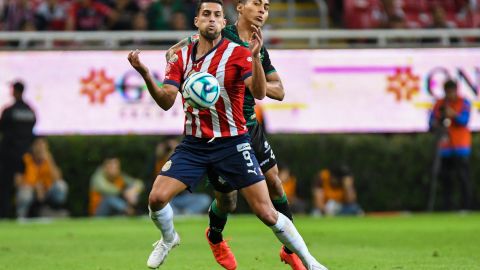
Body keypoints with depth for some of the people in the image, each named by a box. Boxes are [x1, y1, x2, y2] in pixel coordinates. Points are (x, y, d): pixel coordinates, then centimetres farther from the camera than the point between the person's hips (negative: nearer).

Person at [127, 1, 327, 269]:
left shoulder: (238, 53, -8)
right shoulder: (181, 57, 4)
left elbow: (259, 93, -22)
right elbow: (166, 101, -5)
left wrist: (255, 56, -37)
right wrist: (146, 75, -21)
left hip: (232, 143, -3)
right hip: (194, 144, 3)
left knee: (266, 212, -10)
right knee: (157, 197, -11)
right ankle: (169, 239, 22)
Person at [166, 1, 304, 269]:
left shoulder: (260, 50, 9)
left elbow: (279, 91, 7)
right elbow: (173, 53, -8)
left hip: (249, 125, 5)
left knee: (275, 183, 3)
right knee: (227, 201, 4)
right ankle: (215, 238, 38)